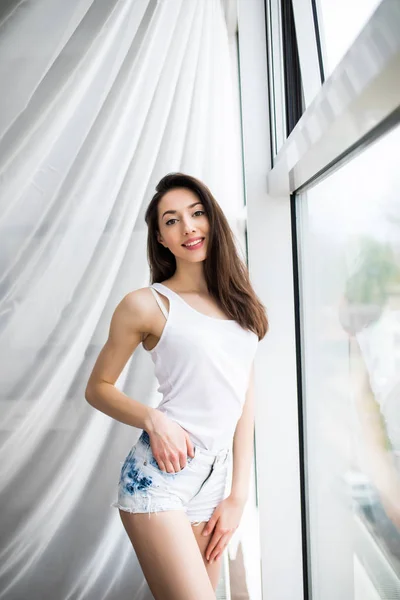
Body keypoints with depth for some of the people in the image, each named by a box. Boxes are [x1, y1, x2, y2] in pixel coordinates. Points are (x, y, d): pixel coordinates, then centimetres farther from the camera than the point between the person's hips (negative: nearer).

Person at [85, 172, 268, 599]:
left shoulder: (237, 301, 10)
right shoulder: (147, 304, -4)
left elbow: (244, 400, 9)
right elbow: (98, 388, 4)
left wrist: (238, 493, 4)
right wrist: (154, 420, -14)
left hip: (214, 480, 5)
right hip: (158, 475, -5)